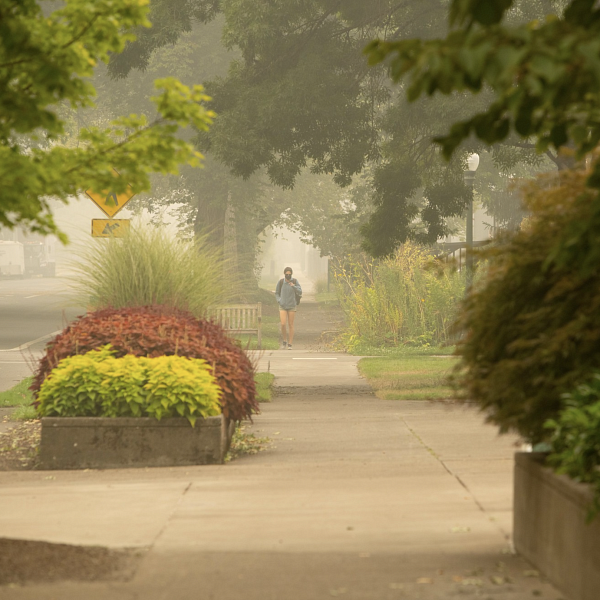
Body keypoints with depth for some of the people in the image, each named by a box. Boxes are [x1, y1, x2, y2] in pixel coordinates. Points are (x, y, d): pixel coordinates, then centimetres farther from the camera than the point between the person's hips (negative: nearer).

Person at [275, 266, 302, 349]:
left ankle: (290, 344, 8)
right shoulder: (281, 282, -2)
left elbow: (300, 292, -12)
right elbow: (277, 293, 9)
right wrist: (279, 301, -8)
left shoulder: (295, 281, -5)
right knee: (283, 324, -12)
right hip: (283, 306, 0)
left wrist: (294, 286, -29)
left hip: (292, 306, 0)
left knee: (290, 325, 1)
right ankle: (284, 340, 12)